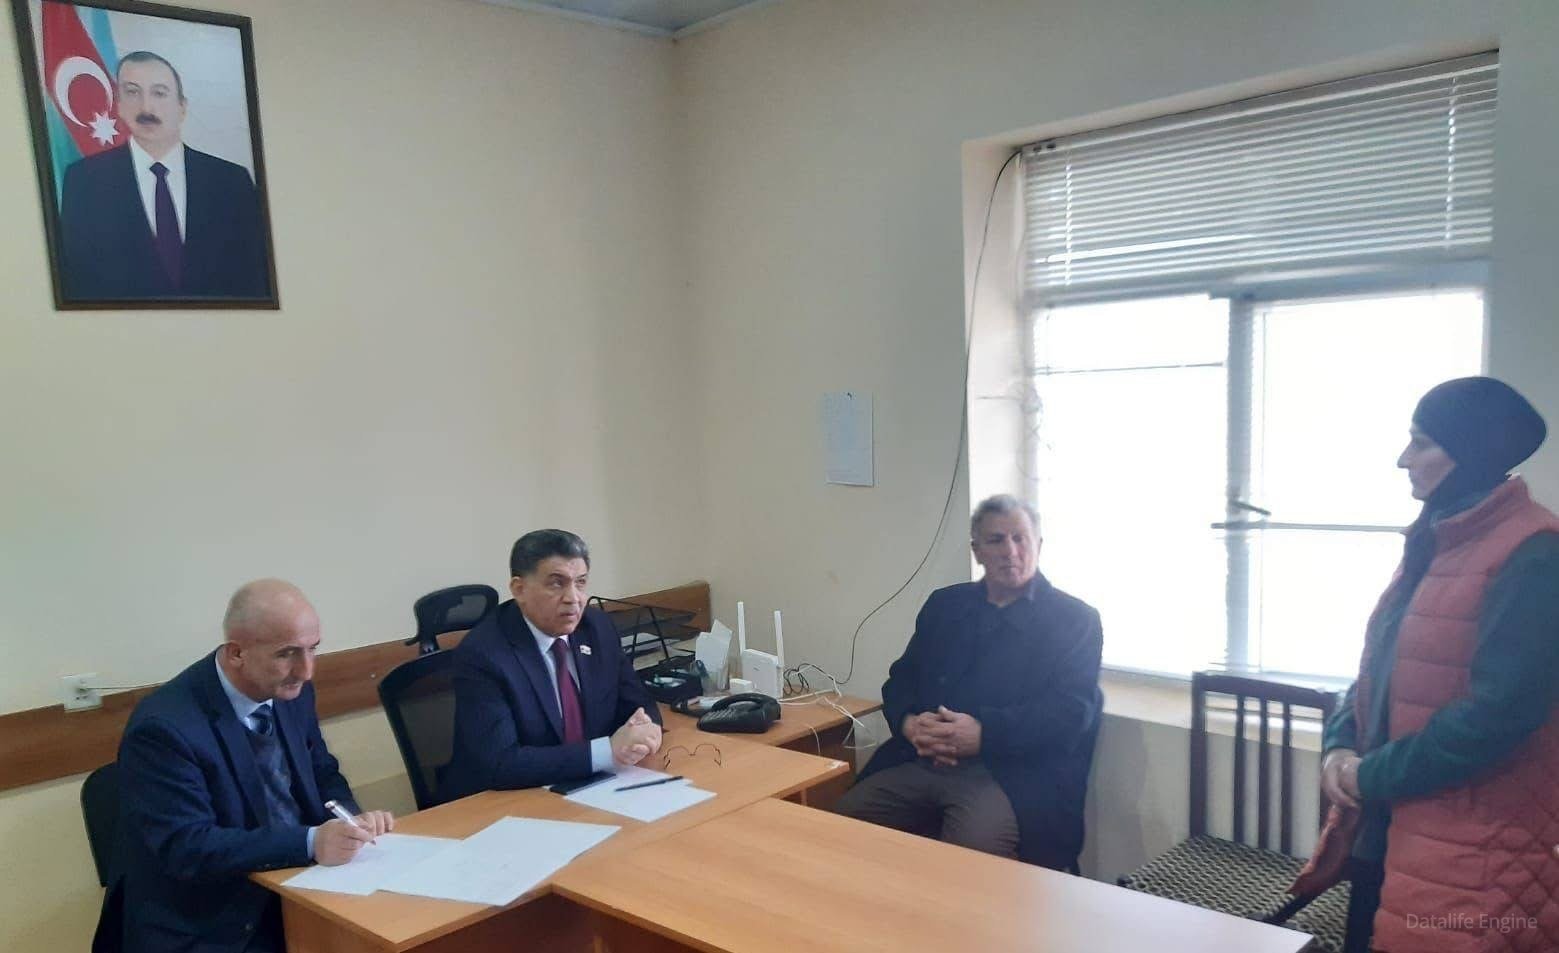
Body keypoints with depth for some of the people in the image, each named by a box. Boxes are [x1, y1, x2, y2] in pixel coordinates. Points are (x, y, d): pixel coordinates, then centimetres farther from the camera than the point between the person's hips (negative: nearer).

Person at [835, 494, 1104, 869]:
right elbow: (901, 679, 18)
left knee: (971, 854, -33)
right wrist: (909, 723, -6)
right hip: (920, 763, 5)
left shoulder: (1076, 620, 4)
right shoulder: (944, 605, 19)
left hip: (1010, 774, -4)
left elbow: (1072, 712, -7)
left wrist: (984, 734, -19)